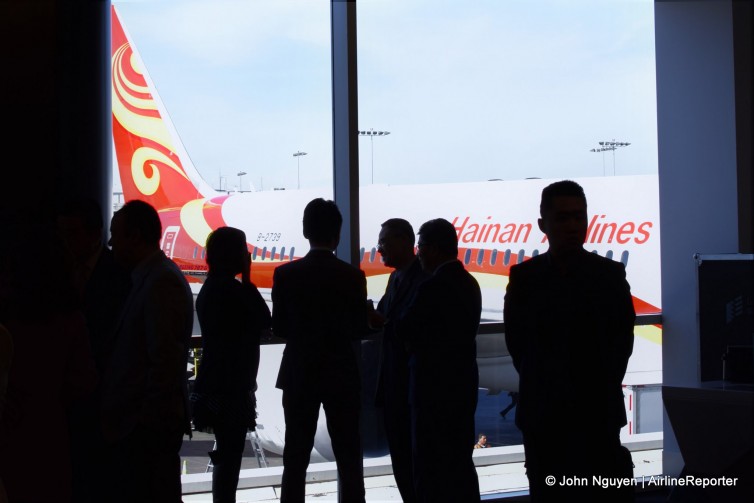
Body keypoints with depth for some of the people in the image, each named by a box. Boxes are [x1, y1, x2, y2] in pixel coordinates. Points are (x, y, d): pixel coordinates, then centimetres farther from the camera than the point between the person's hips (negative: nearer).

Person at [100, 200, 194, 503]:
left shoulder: (162, 283, -16)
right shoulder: (149, 277, 13)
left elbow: (166, 360, -21)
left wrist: (149, 419, -18)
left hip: (148, 429, -9)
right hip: (139, 424, 9)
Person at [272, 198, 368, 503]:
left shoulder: (285, 274, -8)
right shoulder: (352, 276, -9)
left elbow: (278, 328, -2)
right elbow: (359, 329, -3)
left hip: (299, 374, 1)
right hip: (342, 374, -1)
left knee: (296, 457, 7)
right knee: (348, 457, 8)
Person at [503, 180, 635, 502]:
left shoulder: (610, 275, 1)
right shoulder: (524, 277, 2)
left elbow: (622, 340, 4)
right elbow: (516, 340, 7)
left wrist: (599, 389, 1)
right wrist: (540, 386, 5)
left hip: (597, 412, -1)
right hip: (541, 413, 1)